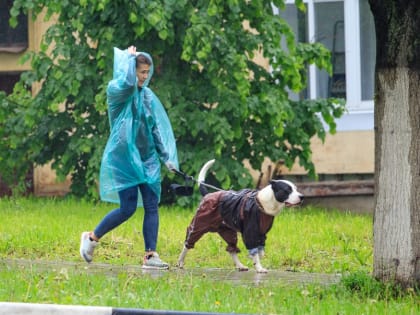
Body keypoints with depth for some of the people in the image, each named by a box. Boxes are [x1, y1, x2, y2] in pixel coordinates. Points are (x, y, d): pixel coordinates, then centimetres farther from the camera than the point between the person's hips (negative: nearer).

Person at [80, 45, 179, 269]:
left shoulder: (148, 96, 12)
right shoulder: (116, 91, -7)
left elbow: (157, 129, 15)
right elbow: (127, 83, -31)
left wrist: (167, 158, 11)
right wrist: (129, 57, -15)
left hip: (147, 159, 6)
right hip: (124, 157, -6)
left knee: (152, 207, -3)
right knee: (128, 208, -9)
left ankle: (150, 255, -3)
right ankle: (92, 238, 11)